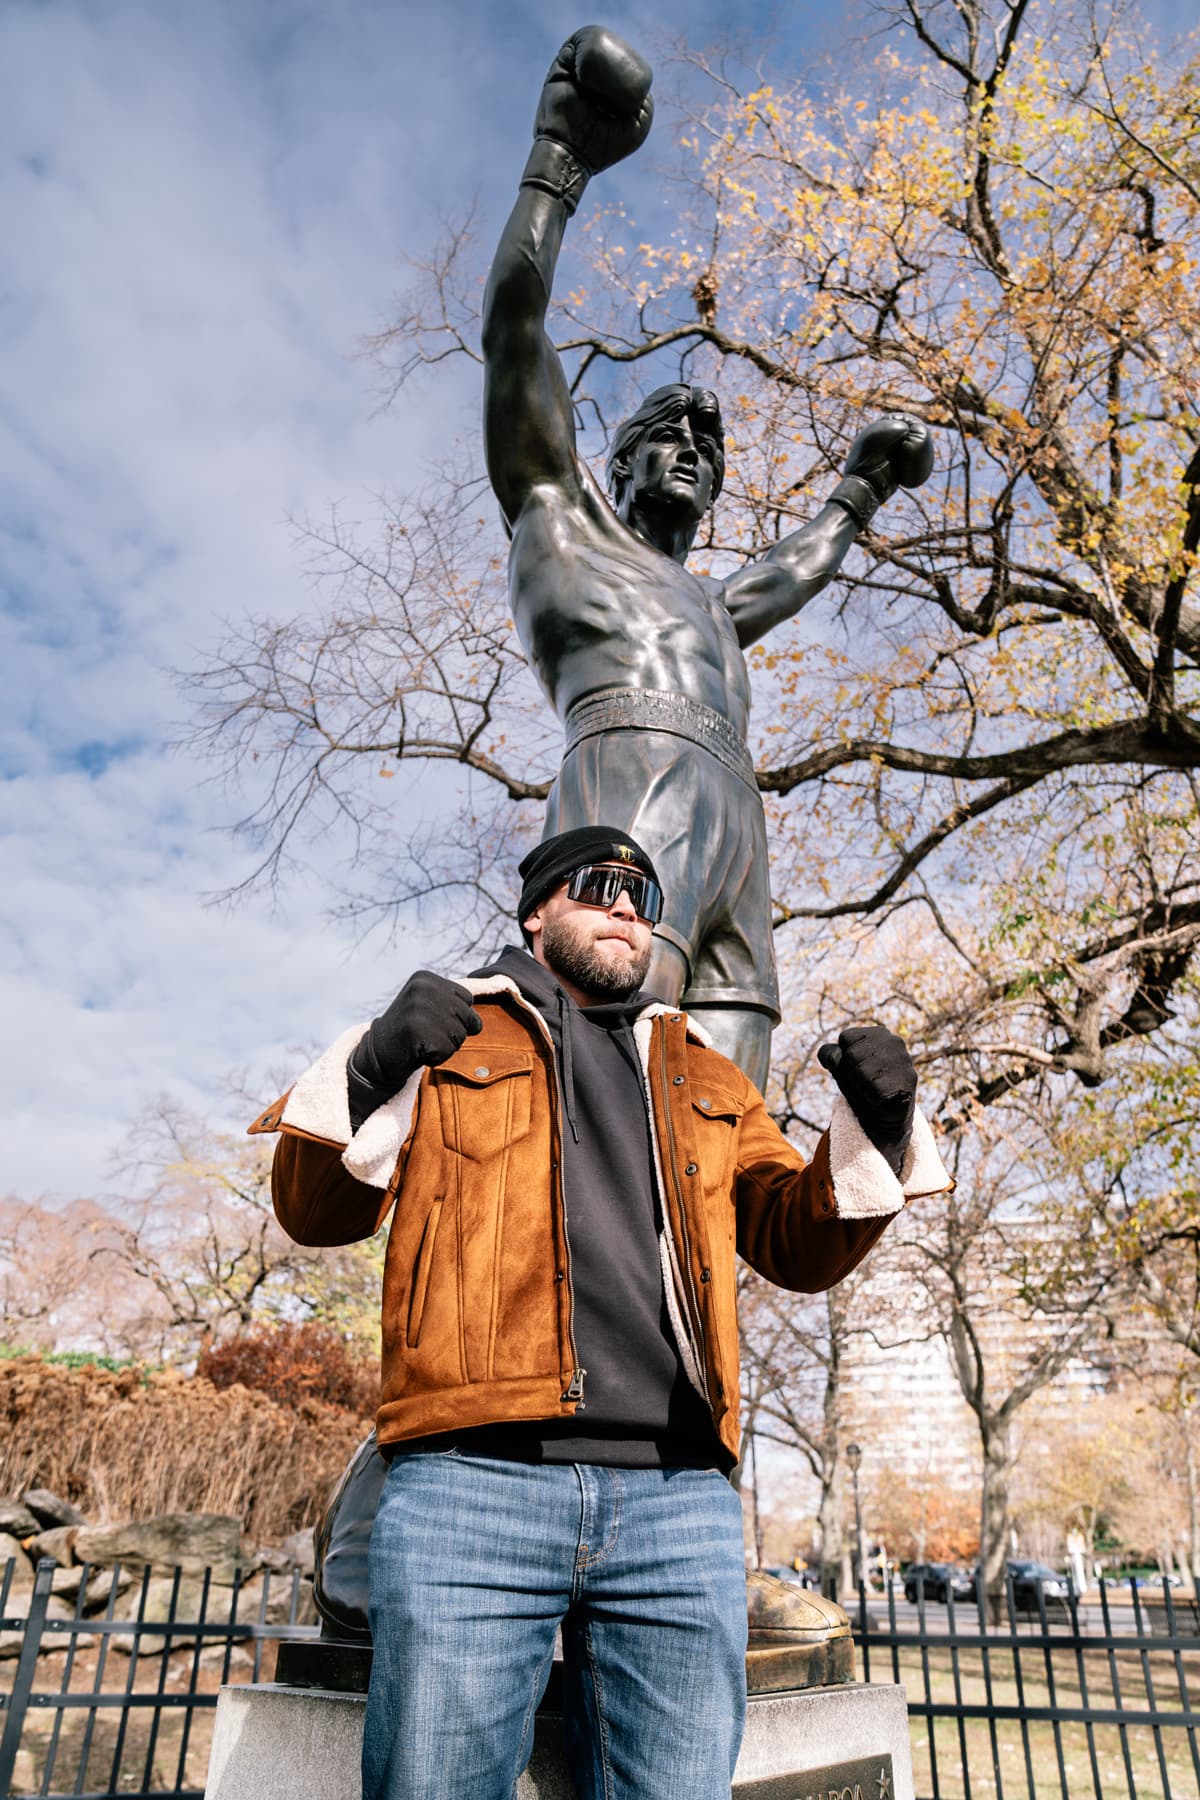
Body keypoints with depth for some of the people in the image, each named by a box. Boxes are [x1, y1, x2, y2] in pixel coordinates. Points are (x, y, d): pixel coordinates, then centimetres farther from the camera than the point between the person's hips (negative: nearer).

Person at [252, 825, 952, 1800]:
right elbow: (315, 1211, 9)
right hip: (471, 1483, -2)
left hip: (678, 1499, 3)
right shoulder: (449, 1036, 15)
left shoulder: (707, 1081, 24)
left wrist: (876, 1129, -1)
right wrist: (374, 1072, -11)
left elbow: (802, 1245, 17)